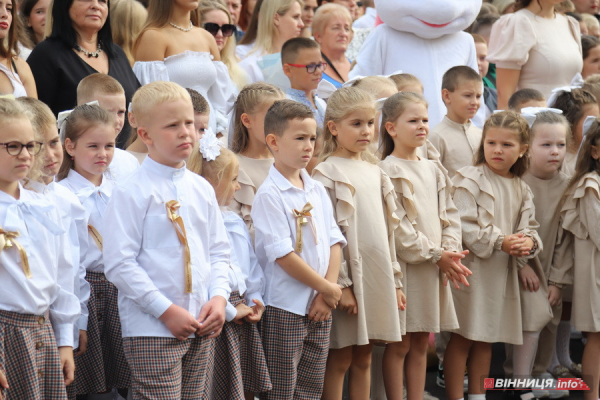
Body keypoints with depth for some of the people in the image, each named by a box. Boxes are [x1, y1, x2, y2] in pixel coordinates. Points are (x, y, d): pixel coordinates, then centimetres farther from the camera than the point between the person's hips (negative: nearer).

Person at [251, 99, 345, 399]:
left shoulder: (317, 191, 9)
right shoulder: (269, 195, -12)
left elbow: (334, 242, 9)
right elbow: (283, 256, -17)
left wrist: (328, 291, -5)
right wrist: (327, 289, -11)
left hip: (320, 307, 7)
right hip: (284, 307, -7)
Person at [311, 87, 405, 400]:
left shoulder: (375, 172, 14)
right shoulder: (327, 174, -8)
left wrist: (395, 280, 15)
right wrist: (340, 284, -16)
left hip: (378, 276, 6)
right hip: (348, 274, -6)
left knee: (363, 359, 10)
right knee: (340, 360, -1)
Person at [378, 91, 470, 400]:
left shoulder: (433, 171, 14)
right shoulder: (388, 172, -9)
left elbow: (449, 215, 12)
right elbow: (397, 227, -14)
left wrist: (450, 251, -5)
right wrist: (435, 255, -13)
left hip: (436, 267, 7)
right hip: (403, 266, -7)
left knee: (421, 342, 10)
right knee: (400, 345, -3)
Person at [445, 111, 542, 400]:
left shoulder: (521, 189, 11)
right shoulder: (470, 179, -9)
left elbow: (528, 228, 13)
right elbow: (463, 224, -17)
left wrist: (529, 243, -10)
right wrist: (499, 242, -21)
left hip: (503, 271, 6)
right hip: (471, 266, -6)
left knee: (486, 338, 14)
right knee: (462, 338, -2)